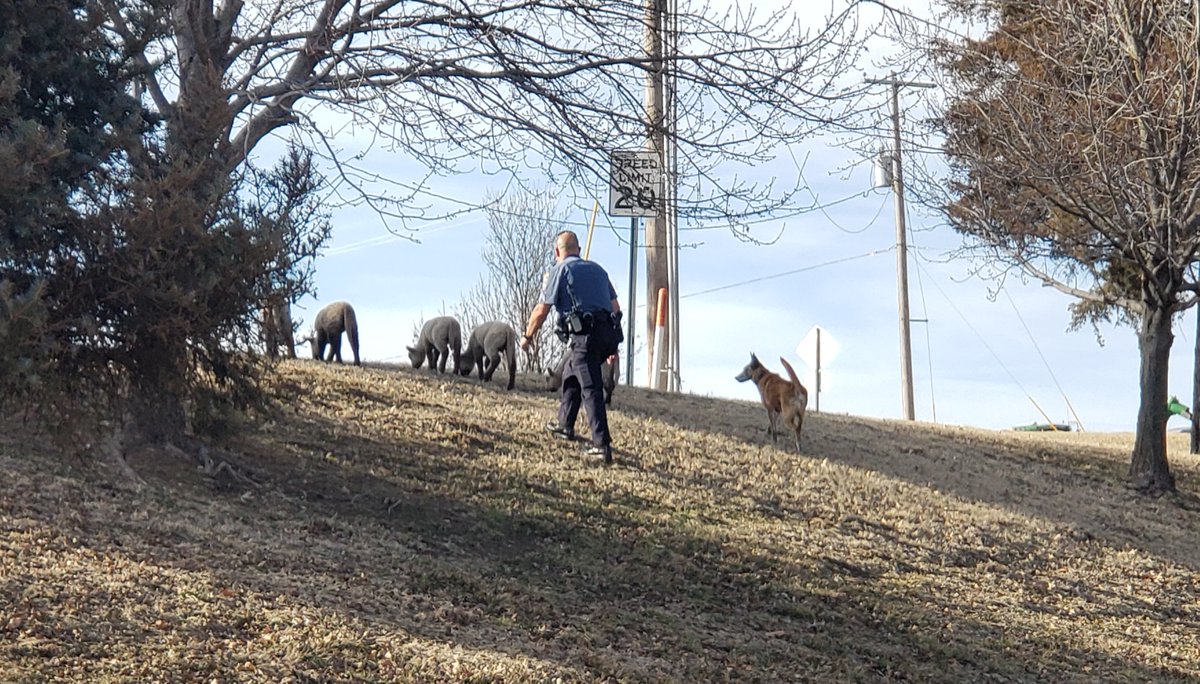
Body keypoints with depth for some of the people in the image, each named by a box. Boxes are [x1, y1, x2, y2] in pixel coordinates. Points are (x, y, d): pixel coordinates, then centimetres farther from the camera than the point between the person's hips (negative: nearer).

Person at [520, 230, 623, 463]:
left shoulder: (561, 270, 2)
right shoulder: (597, 269, 21)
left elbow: (542, 309, 0)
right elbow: (615, 307, 21)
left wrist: (527, 336, 14)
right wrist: (612, 344, 27)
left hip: (583, 336, -7)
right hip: (607, 334, 7)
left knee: (591, 388, -9)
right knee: (571, 375, 26)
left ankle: (602, 444, -15)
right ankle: (565, 425, 37)